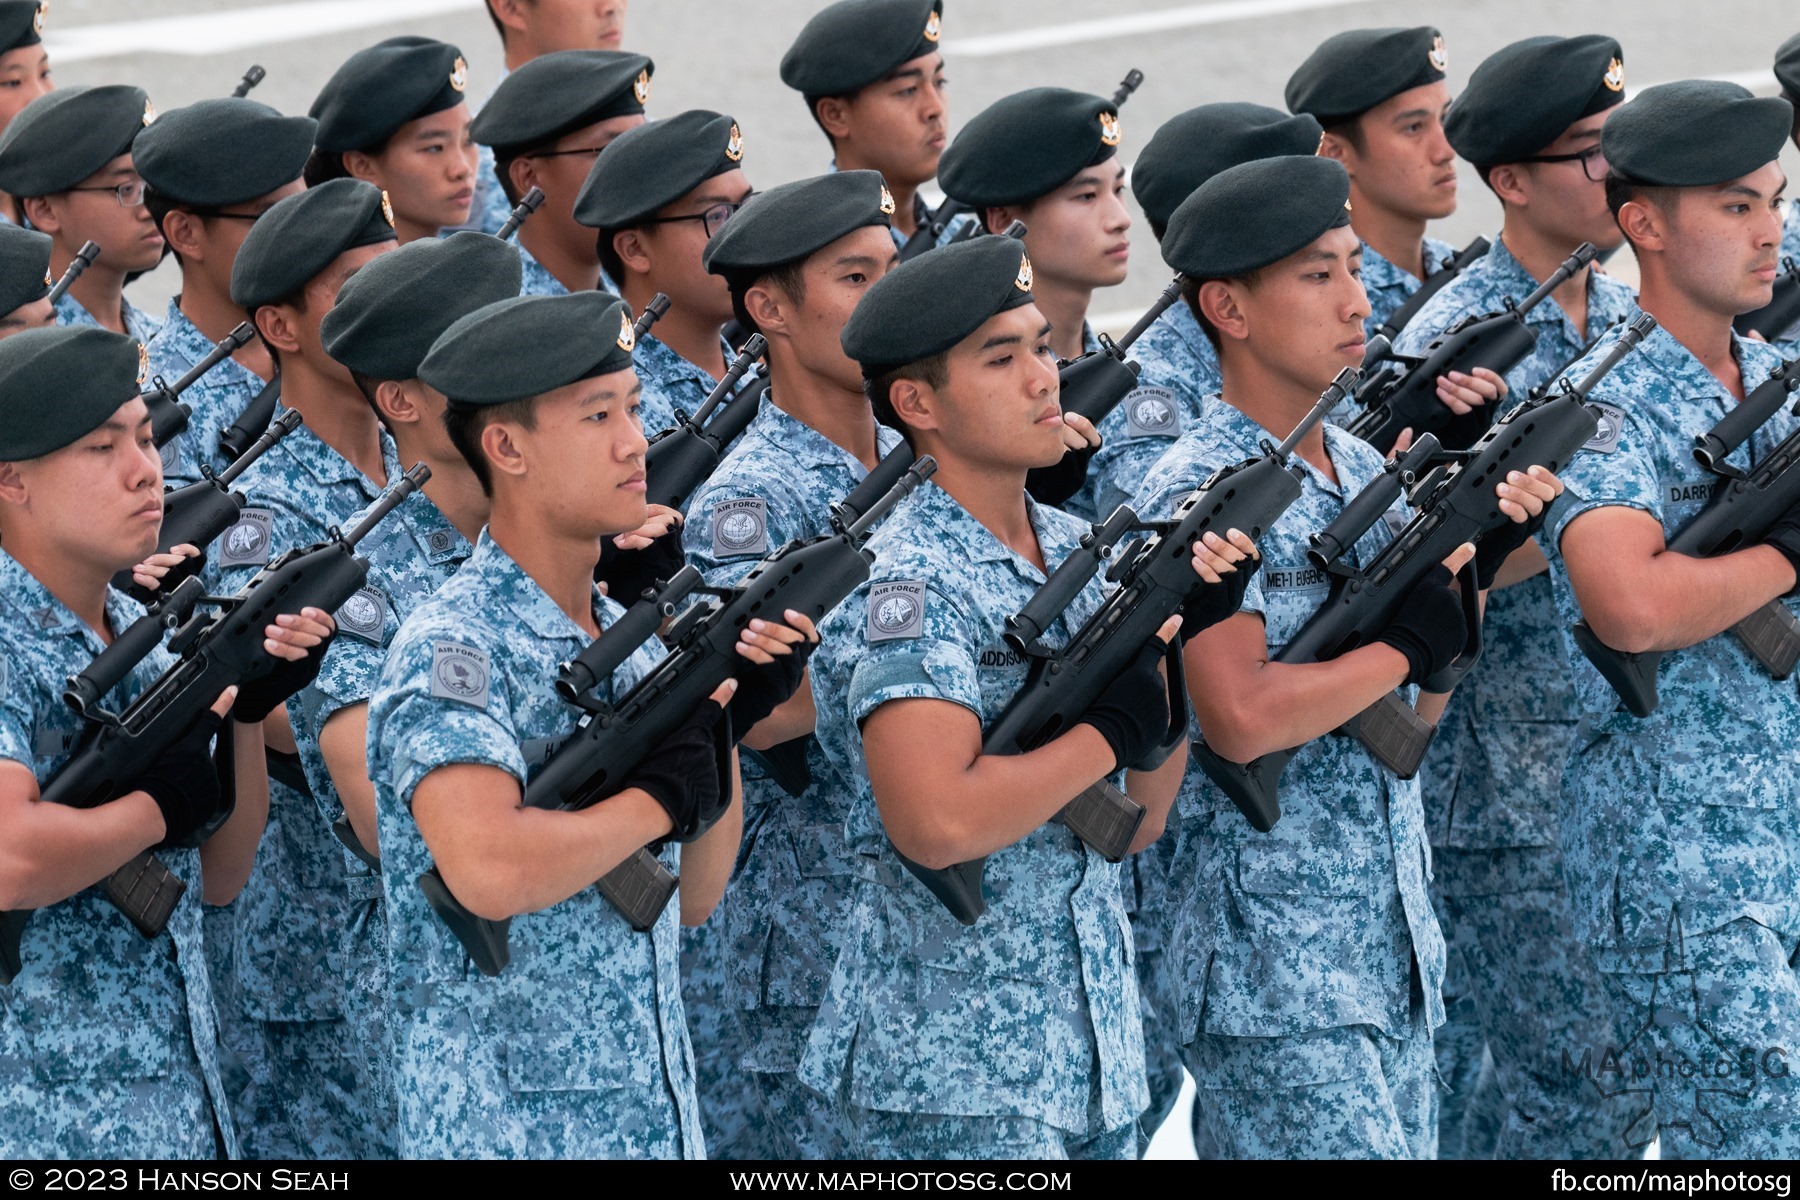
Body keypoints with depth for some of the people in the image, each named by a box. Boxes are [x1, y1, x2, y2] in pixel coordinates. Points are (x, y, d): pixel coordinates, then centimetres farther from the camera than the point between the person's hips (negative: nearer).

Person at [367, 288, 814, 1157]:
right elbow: (489, 869, -31)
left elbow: (693, 896, 12)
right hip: (505, 1129, -7)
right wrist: (659, 798, -17)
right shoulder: (451, 650, -15)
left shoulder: (626, 637, 10)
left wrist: (726, 720, -2)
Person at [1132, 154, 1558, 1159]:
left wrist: (1475, 561, -1)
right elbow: (1241, 719, -25)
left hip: (1397, 953, 8)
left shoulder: (1365, 468, 11)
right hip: (1274, 967, -8)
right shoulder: (1198, 494, -14)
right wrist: (1402, 645, -14)